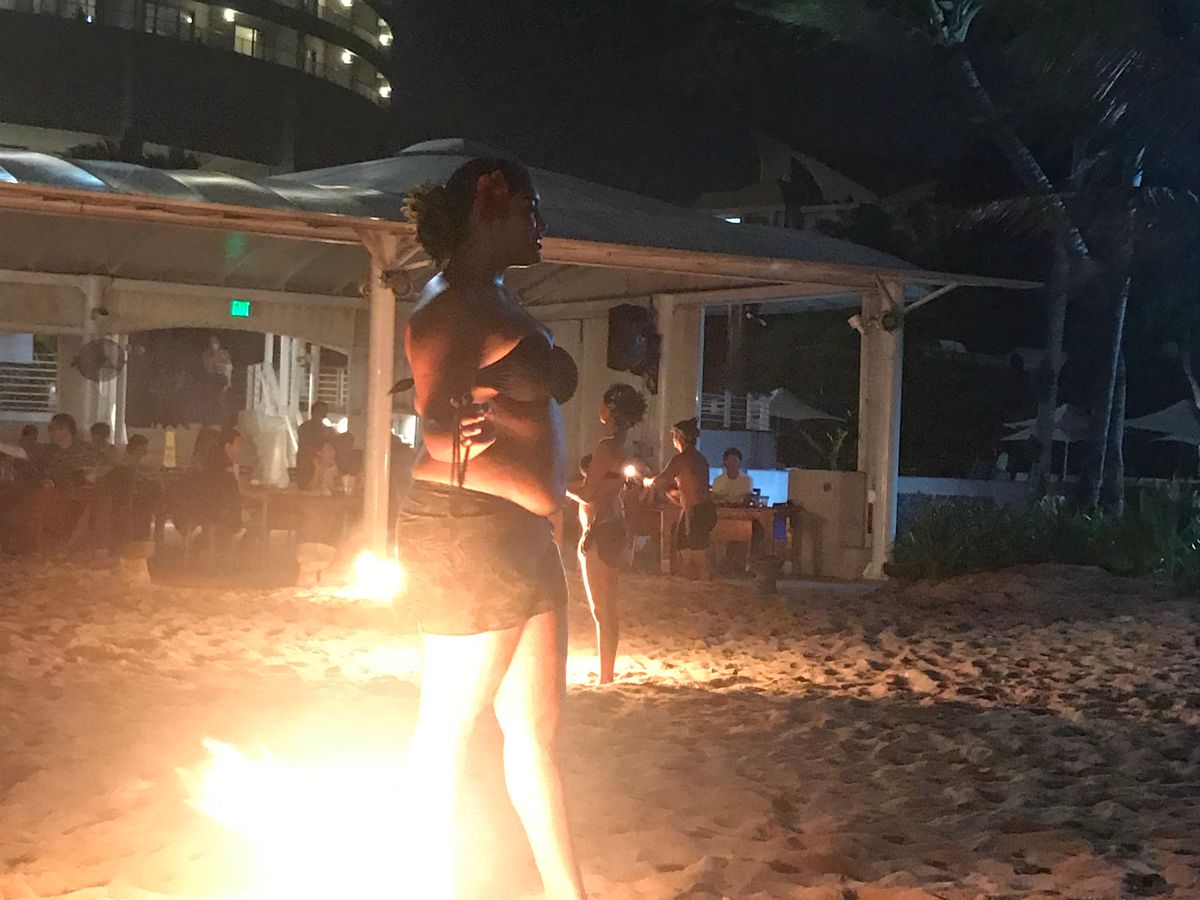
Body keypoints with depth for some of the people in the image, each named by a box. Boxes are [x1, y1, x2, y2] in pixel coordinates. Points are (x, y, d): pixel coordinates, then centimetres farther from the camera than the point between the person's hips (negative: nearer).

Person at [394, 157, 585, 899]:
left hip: (523, 533, 10)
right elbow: (432, 439, -18)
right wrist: (527, 489, -15)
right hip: (470, 534, -10)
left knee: (539, 728, 15)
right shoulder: (451, 305, -13)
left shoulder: (499, 300, 15)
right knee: (449, 731, 4)